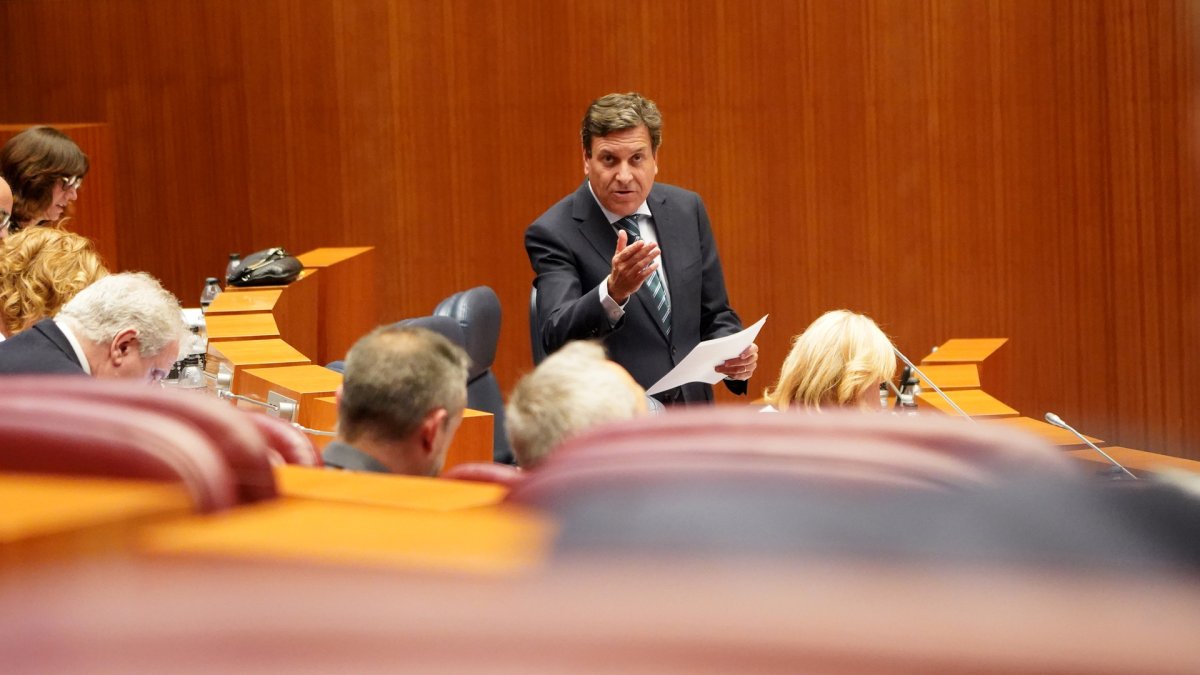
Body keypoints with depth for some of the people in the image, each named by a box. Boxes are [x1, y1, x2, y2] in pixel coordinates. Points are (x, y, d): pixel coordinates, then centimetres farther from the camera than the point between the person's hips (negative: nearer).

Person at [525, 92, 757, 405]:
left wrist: (735, 356, -5)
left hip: (691, 415, 5)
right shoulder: (553, 233, -6)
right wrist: (613, 291, -36)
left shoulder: (686, 209, 9)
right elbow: (556, 337, -19)